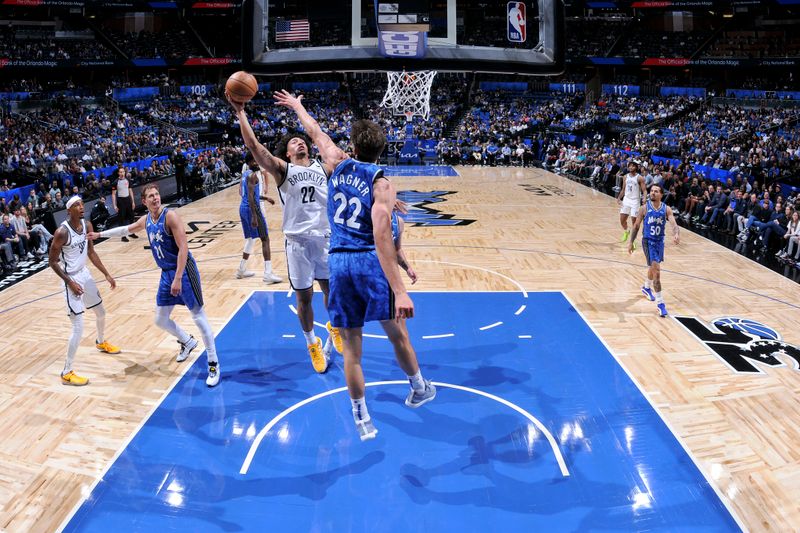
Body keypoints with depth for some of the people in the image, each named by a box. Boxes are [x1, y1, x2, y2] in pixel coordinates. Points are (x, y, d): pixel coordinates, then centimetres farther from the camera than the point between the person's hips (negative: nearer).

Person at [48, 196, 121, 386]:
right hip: (72, 279, -8)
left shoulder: (87, 225, -2)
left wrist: (106, 274, 8)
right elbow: (53, 262, -17)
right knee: (78, 328, -11)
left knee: (101, 312, 26)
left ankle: (101, 342, 56)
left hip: (84, 274, 8)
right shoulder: (62, 232, -24)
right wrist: (70, 282, -22)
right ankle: (67, 372, -1)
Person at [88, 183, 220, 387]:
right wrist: (100, 234, 33)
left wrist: (178, 279, -25)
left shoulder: (170, 216, -16)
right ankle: (188, 342, 40)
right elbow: (126, 229, 29)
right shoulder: (146, 220, 7)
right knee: (161, 320, 13)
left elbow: (183, 248, -21)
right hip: (166, 273, 8)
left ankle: (214, 364, 3)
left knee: (198, 316, -5)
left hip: (184, 270, -8)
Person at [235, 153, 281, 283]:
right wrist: (254, 216, -26)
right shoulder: (253, 175, -14)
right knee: (265, 239, -9)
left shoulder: (245, 174, 15)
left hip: (243, 207, 10)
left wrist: (264, 197, 26)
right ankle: (268, 274, -16)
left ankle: (242, 270, 29)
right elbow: (250, 196, -22)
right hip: (252, 208, -10)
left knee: (250, 238, 22)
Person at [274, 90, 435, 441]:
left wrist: (296, 106, 47)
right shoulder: (381, 184, -7)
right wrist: (399, 290, -25)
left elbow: (316, 133, 26)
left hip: (338, 261, 4)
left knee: (351, 346, 9)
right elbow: (381, 238, -20)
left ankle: (361, 418, 17)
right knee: (397, 333, 16)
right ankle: (419, 389, 35)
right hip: (369, 261, -3)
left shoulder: (339, 166, 6)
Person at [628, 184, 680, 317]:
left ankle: (647, 288, 54)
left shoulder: (666, 209, -5)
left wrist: (676, 234, -38)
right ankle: (660, 302, -10)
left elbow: (674, 224, -16)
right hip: (648, 241, -4)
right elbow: (636, 226, 0)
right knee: (656, 270, -14)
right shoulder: (644, 208, -9)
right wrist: (631, 242, 1)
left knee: (653, 267, 24)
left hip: (660, 241, 4)